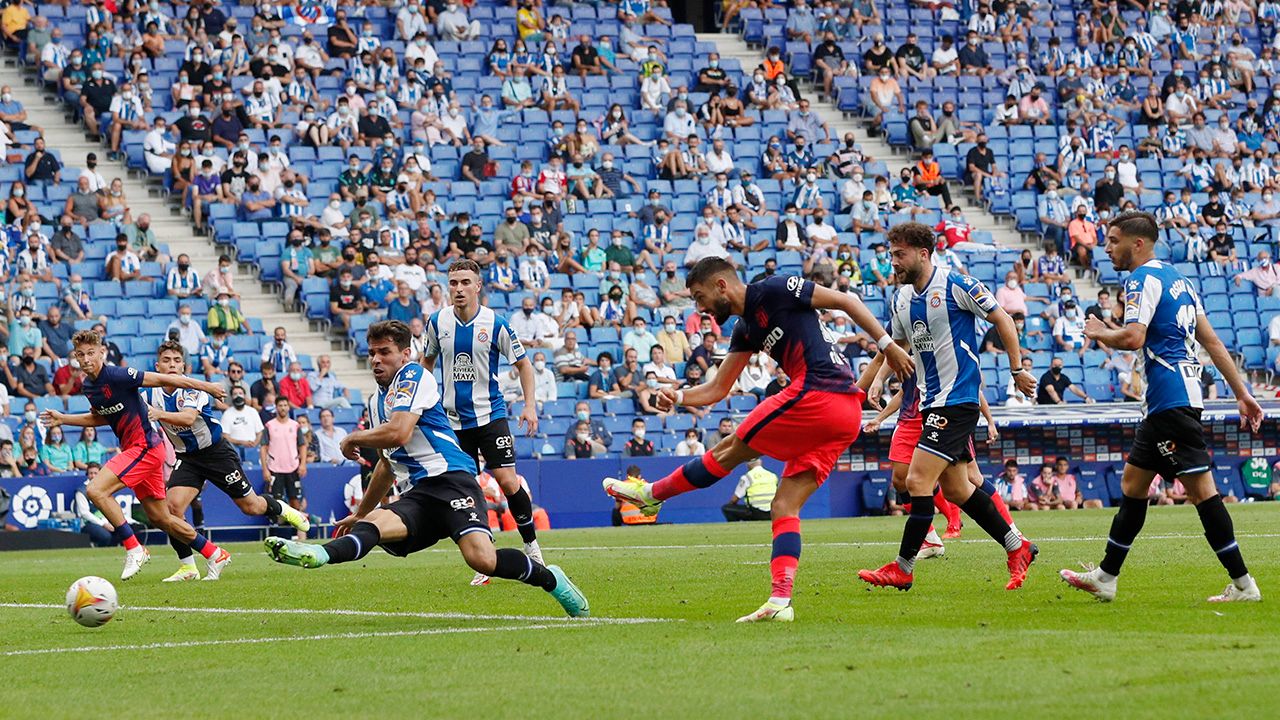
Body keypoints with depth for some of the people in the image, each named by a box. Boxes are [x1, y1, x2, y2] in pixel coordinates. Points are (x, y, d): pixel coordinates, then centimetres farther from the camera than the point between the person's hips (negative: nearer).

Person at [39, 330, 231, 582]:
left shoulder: (116, 375, -18)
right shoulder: (89, 386, 8)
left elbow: (161, 379, -14)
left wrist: (205, 386, -11)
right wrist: (63, 419, 20)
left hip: (144, 445, -9)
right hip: (133, 449, 9)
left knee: (96, 490, -19)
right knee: (160, 518, 13)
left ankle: (134, 550, -13)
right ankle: (215, 555, 24)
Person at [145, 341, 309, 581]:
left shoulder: (193, 388, -22)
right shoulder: (150, 395, -7)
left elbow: (188, 418, -40)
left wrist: (160, 414, -57)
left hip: (215, 451, -3)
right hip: (186, 457, 3)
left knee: (251, 506, 6)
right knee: (172, 505, -20)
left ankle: (279, 509, 42)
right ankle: (187, 567, -8)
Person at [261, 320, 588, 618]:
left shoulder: (413, 375, -2)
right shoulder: (377, 400, 26)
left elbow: (399, 433, -17)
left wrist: (353, 439, 1)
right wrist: (359, 513, 45)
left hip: (451, 480, -7)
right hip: (419, 495, 8)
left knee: (482, 559, -31)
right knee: (374, 523, -27)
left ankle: (551, 578, -6)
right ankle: (323, 554, -58)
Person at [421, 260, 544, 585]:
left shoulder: (494, 324, -8)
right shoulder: (438, 322, 0)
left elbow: (522, 363, 3)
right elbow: (428, 360, 18)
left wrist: (530, 405, -5)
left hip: (489, 414, -3)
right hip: (454, 420, 3)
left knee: (508, 481, -12)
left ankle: (531, 544, 7)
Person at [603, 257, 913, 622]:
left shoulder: (773, 291, -3)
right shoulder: (745, 330, 23)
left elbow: (846, 300, -3)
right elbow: (717, 389, 26)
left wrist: (887, 345, -7)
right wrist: (678, 397, 7)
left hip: (815, 394, -10)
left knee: (732, 450, 5)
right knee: (784, 507, 5)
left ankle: (652, 493, 20)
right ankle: (780, 601, -4)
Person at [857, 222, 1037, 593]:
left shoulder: (956, 285, -12)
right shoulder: (902, 299, 10)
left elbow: (1002, 319, -5)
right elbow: (896, 347, 23)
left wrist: (1017, 369, -5)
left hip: (958, 400, -8)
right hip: (931, 402, 8)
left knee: (918, 481, -13)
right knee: (955, 489, 10)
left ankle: (902, 568, -5)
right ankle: (1017, 547, 23)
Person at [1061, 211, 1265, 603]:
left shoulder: (1143, 278, -9)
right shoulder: (1175, 277, 20)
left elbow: (1133, 338, -23)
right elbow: (1211, 340, 20)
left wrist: (1099, 333, -2)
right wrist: (1242, 393, 20)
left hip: (1172, 400, -10)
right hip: (1166, 404, 10)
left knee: (1201, 489, -10)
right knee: (1132, 483, 13)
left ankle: (1242, 584, -11)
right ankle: (1105, 578, 18)